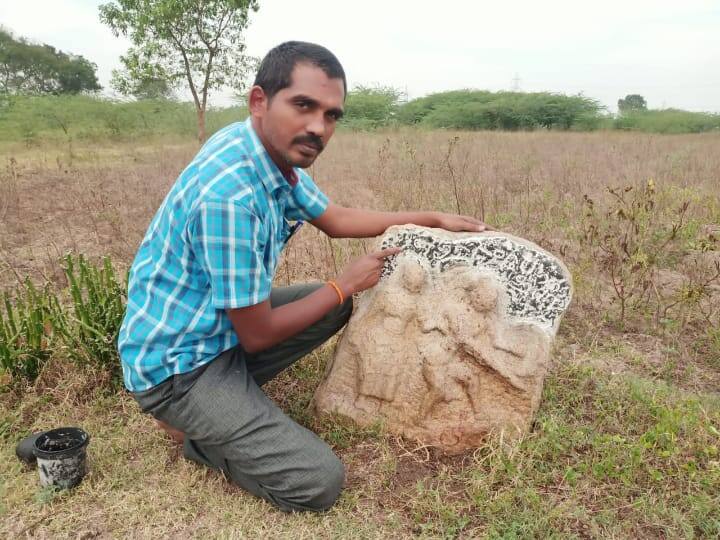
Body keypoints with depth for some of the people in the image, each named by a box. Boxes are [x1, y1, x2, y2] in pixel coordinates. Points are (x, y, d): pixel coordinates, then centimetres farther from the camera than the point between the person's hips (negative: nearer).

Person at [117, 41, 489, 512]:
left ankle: (217, 404, 13)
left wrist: (434, 219, 11)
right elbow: (257, 334, -22)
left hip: (224, 327, 9)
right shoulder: (229, 194, -32)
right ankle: (189, 425, 8)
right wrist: (345, 285, -9)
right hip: (178, 362, -9)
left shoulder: (275, 151, -4)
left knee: (339, 307, 16)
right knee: (320, 482, -13)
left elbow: (336, 219, 12)